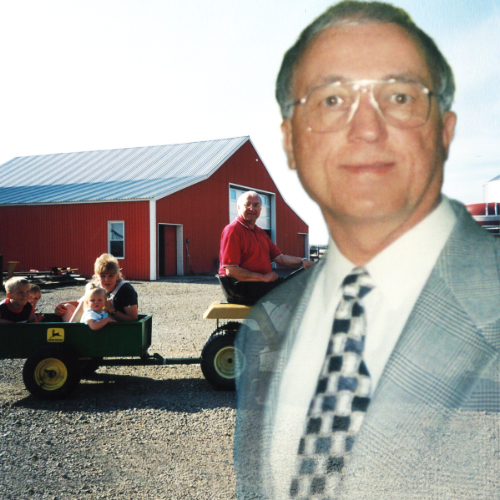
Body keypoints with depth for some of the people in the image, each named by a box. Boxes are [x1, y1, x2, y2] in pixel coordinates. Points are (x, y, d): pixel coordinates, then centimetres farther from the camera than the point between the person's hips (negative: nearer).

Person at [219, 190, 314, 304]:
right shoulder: (232, 230, -9)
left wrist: (301, 261, -4)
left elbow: (280, 258, 15)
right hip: (241, 286, -9)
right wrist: (263, 277, -18)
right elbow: (231, 271, -17)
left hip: (263, 281, 9)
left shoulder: (260, 232, 22)